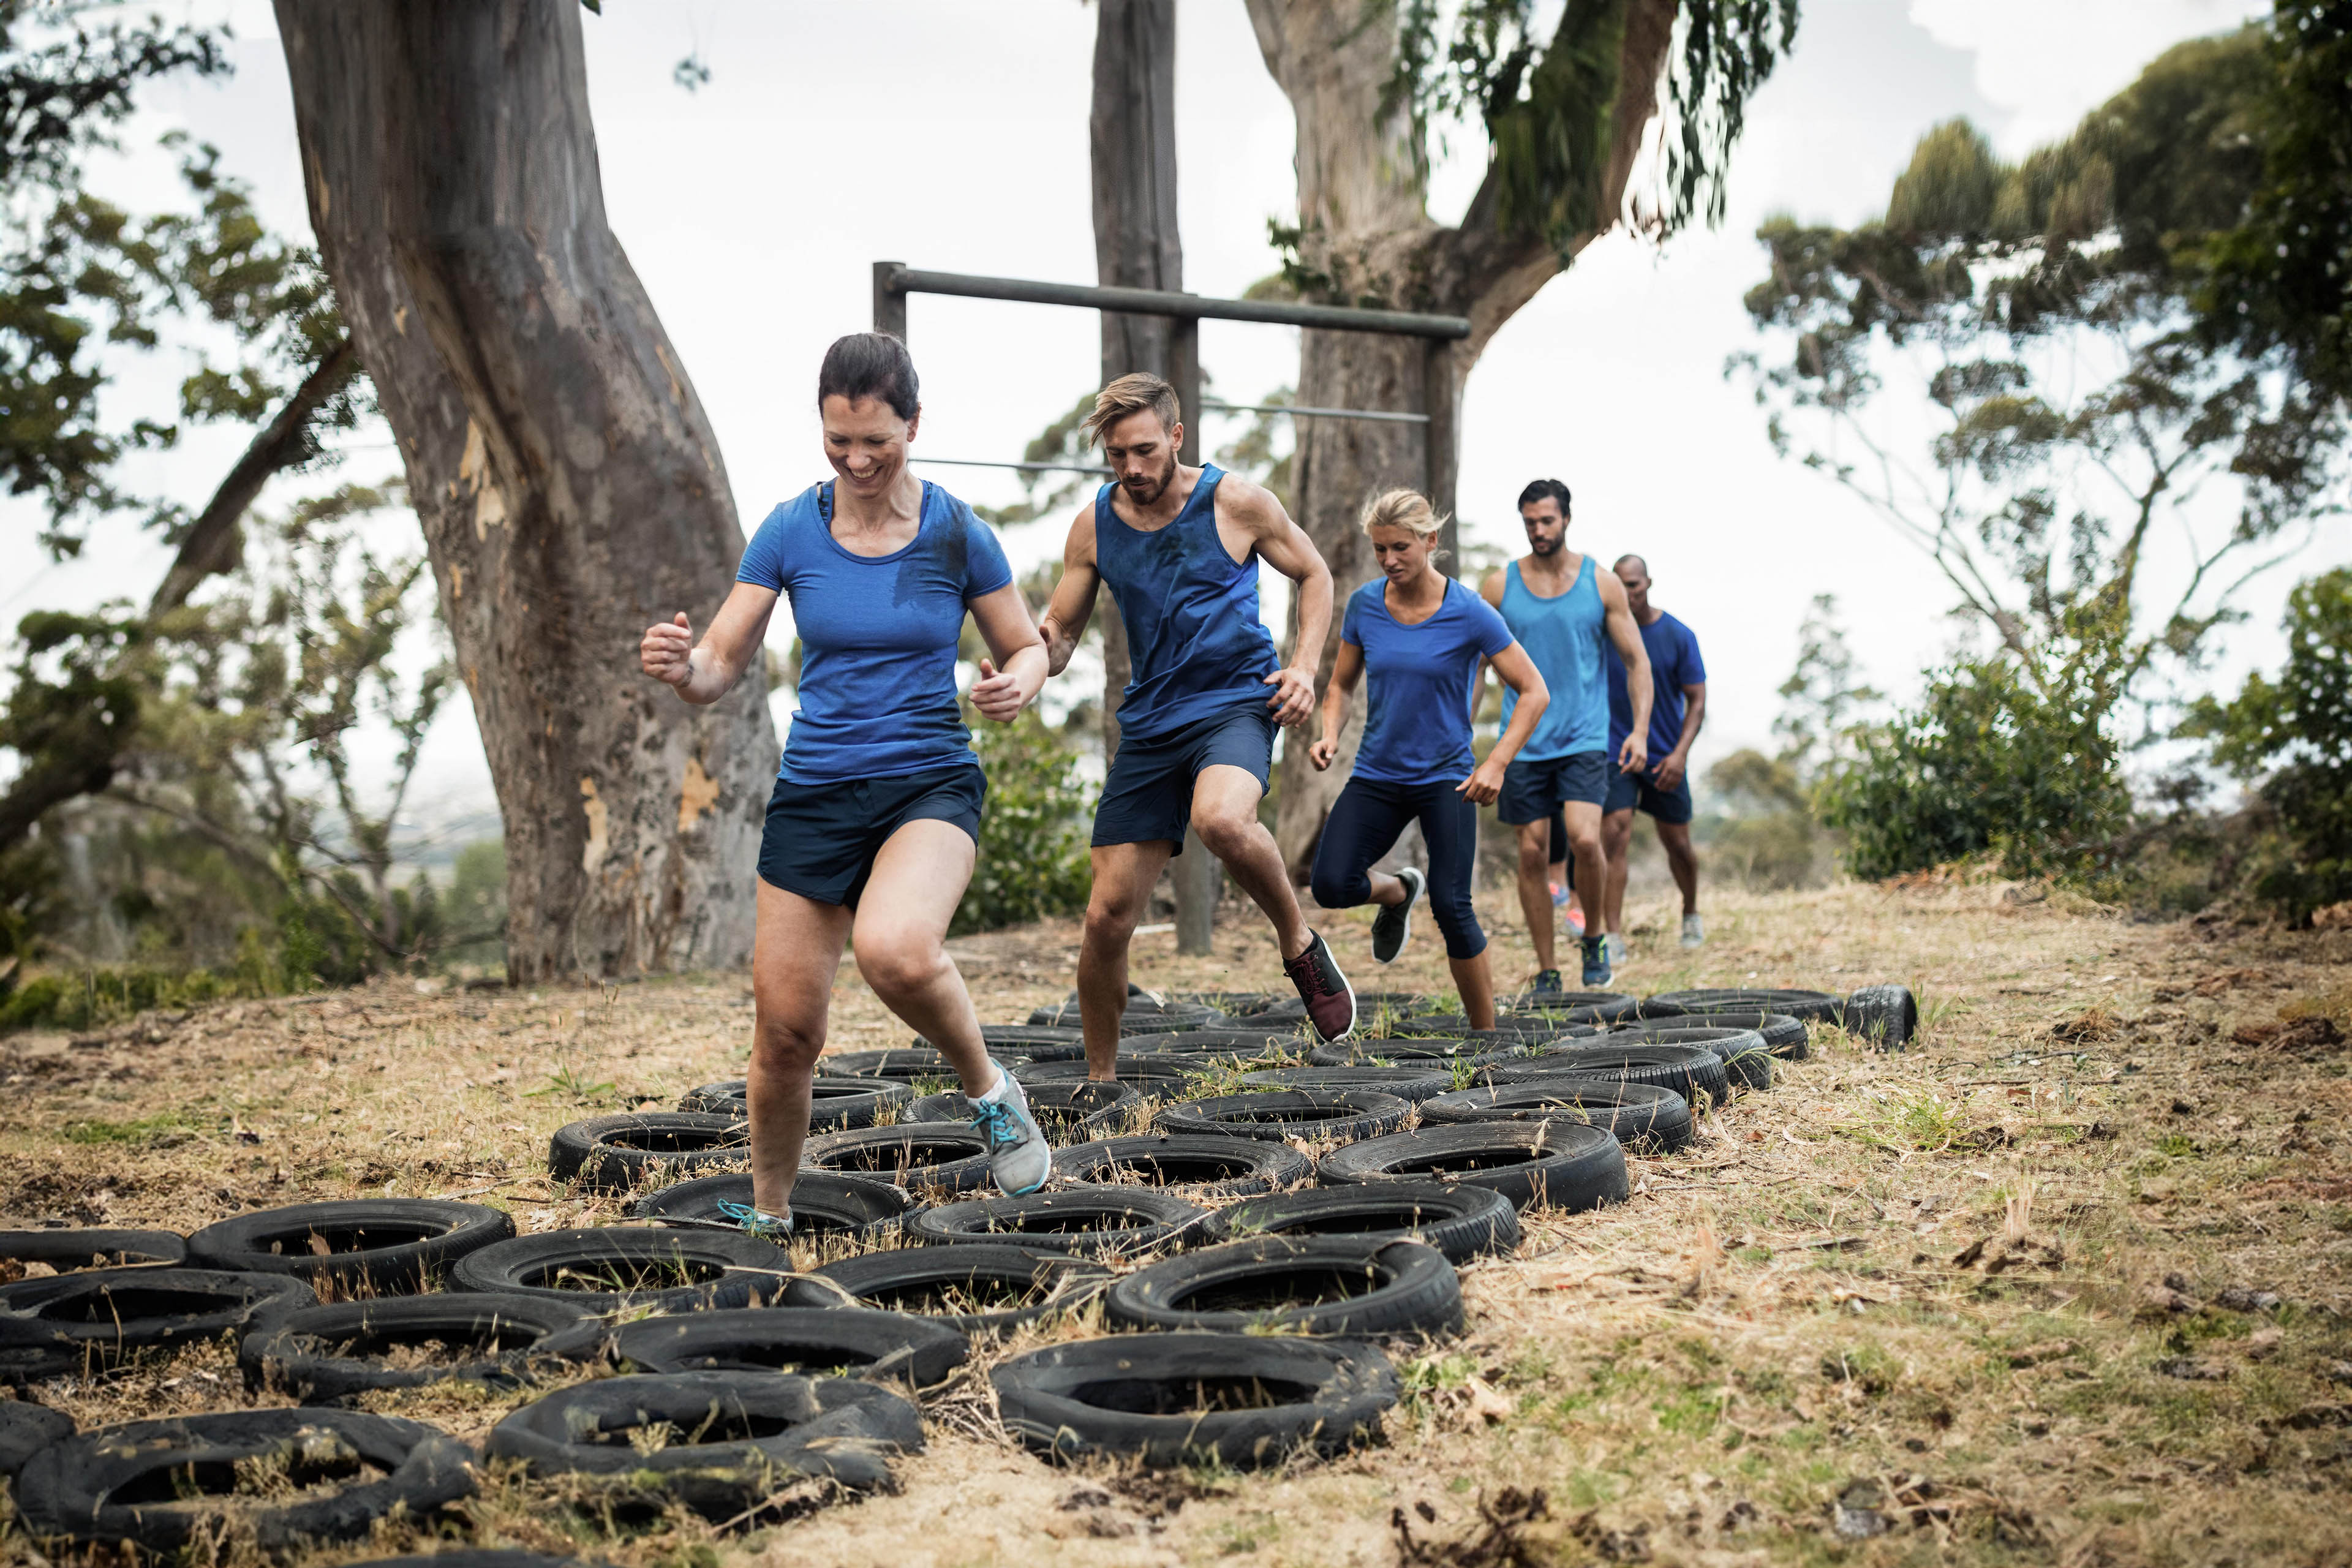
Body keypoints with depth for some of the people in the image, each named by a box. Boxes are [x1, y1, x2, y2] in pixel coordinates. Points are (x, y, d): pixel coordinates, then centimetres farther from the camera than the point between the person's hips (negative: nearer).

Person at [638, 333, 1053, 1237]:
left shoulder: (956, 533, -4)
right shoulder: (790, 532, -1)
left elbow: (1028, 649, 7)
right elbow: (721, 669, 0)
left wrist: (1017, 687, -17)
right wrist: (681, 666, -24)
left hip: (930, 784, -2)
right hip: (814, 792, 3)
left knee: (894, 949, -34)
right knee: (785, 1029, 3)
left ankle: (991, 1093, -5)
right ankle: (768, 1213, 28)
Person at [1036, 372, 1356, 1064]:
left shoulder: (1236, 501, -5)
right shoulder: (1094, 527, 2)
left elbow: (1314, 574, 8)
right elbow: (1057, 636, 9)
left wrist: (1304, 666, -7)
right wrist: (1037, 652, -16)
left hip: (1237, 703, -3)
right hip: (1150, 722, 4)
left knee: (1221, 820, -39)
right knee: (1107, 918, -2)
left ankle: (1300, 943, -10)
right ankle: (1100, 1078, 18)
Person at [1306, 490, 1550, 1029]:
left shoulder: (1469, 613, -11)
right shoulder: (1364, 605, -1)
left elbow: (1533, 693, -6)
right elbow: (1341, 685, 13)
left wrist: (1496, 764, -18)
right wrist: (1330, 735, -8)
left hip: (1447, 778, -3)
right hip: (1376, 776, 3)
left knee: (1451, 908, -10)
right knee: (1332, 885, -17)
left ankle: (1485, 1035, 7)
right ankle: (1397, 891, 19)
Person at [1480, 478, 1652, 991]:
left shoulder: (1601, 584, 2)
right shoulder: (1500, 586, 4)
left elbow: (1638, 662, 5)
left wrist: (1640, 730, -7)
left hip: (1584, 740, -1)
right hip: (1523, 742, 1)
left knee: (1584, 840, -19)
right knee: (1531, 854, 1)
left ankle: (1594, 937, 6)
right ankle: (1546, 972, 12)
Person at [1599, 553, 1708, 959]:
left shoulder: (1678, 636, -4)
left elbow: (1697, 701, -2)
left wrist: (1680, 752, -14)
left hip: (1665, 755, 1)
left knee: (1678, 844, 11)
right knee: (1615, 837, -16)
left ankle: (1691, 913, 38)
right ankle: (1613, 937, -16)